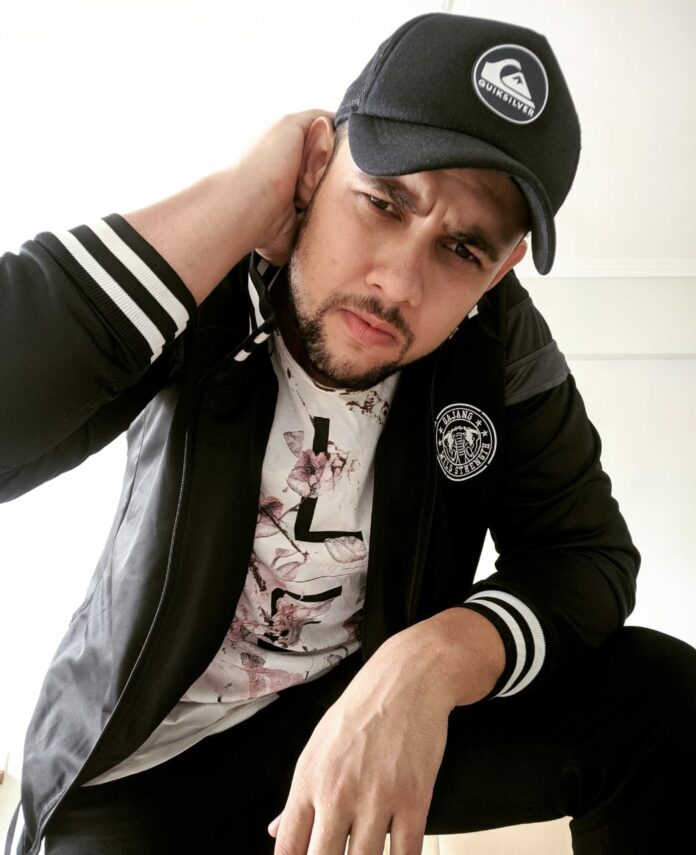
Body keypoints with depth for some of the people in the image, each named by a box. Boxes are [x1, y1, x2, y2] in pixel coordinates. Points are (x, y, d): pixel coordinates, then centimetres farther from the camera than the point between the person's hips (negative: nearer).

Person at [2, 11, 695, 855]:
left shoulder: (499, 344, -11)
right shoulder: (196, 287, -18)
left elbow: (587, 553, -8)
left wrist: (433, 659, -28)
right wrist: (238, 201, -33)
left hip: (378, 699, 2)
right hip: (153, 759, -1)